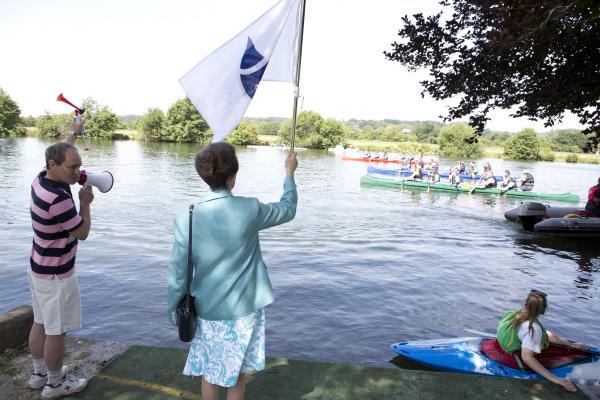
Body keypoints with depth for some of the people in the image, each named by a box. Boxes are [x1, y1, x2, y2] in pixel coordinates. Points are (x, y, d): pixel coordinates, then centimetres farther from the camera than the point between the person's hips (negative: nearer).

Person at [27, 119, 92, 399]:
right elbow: (83, 233, -16)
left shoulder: (41, 179, -2)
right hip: (56, 275, -9)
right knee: (56, 331, 6)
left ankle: (39, 374, 37)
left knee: (40, 323, 21)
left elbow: (59, 154, 20)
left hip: (39, 268, 9)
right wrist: (85, 203, -4)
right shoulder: (58, 199, -30)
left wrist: (73, 133, 33)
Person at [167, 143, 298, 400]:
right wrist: (289, 173, 17)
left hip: (207, 311, 2)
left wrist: (173, 311, 8)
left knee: (209, 372, 21)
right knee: (237, 374, 17)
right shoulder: (250, 210, -16)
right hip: (243, 310, -1)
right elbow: (287, 210, 3)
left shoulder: (186, 219, -13)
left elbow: (178, 273, -7)